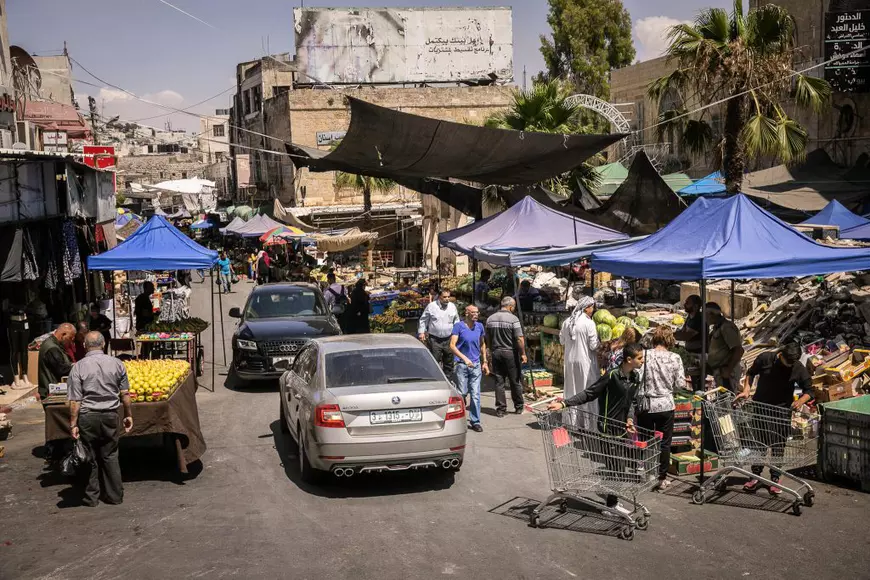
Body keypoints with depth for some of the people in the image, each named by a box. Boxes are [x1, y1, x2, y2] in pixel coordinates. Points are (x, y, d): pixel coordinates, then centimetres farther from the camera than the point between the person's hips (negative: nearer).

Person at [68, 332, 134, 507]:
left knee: (90, 457, 10)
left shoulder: (78, 367, -8)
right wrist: (128, 415, 12)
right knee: (110, 456, 13)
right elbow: (125, 394, 2)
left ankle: (92, 497, 19)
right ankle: (115, 495, 18)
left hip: (87, 417, -2)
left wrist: (73, 424, -5)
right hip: (110, 415, 2)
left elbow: (75, 400, -9)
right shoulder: (116, 364, -1)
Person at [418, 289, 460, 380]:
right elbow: (423, 320, 4)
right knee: (434, 362, -3)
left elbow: (456, 321, 17)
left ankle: (449, 381, 25)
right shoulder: (431, 306, -5)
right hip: (435, 340, -3)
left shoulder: (452, 306, 5)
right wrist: (421, 332, -2)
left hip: (448, 339, 3)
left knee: (449, 362, 12)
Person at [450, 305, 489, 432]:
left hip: (476, 365, 4)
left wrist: (484, 362, 18)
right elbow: (452, 345, -13)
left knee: (475, 395, 0)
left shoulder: (479, 326, 8)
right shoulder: (459, 326, -7)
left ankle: (475, 421, 6)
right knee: (462, 393, 3)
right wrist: (464, 358, -22)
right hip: (462, 365, -3)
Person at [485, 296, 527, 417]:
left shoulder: (490, 319, 3)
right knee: (515, 381, 8)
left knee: (499, 382, 6)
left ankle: (500, 409, 6)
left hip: (496, 353, 4)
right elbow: (519, 339, -16)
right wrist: (523, 354, -8)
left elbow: (487, 339, 11)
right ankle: (519, 407, 19)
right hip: (510, 353, -4)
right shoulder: (513, 319, -13)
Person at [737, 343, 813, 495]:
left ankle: (775, 479, 12)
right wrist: (746, 390, -7)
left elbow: (808, 391, -1)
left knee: (778, 445, 2)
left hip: (782, 410, 0)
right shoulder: (765, 359, -11)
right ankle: (756, 476, 16)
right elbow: (751, 373, 6)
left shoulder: (799, 369, -11)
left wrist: (801, 401, -21)